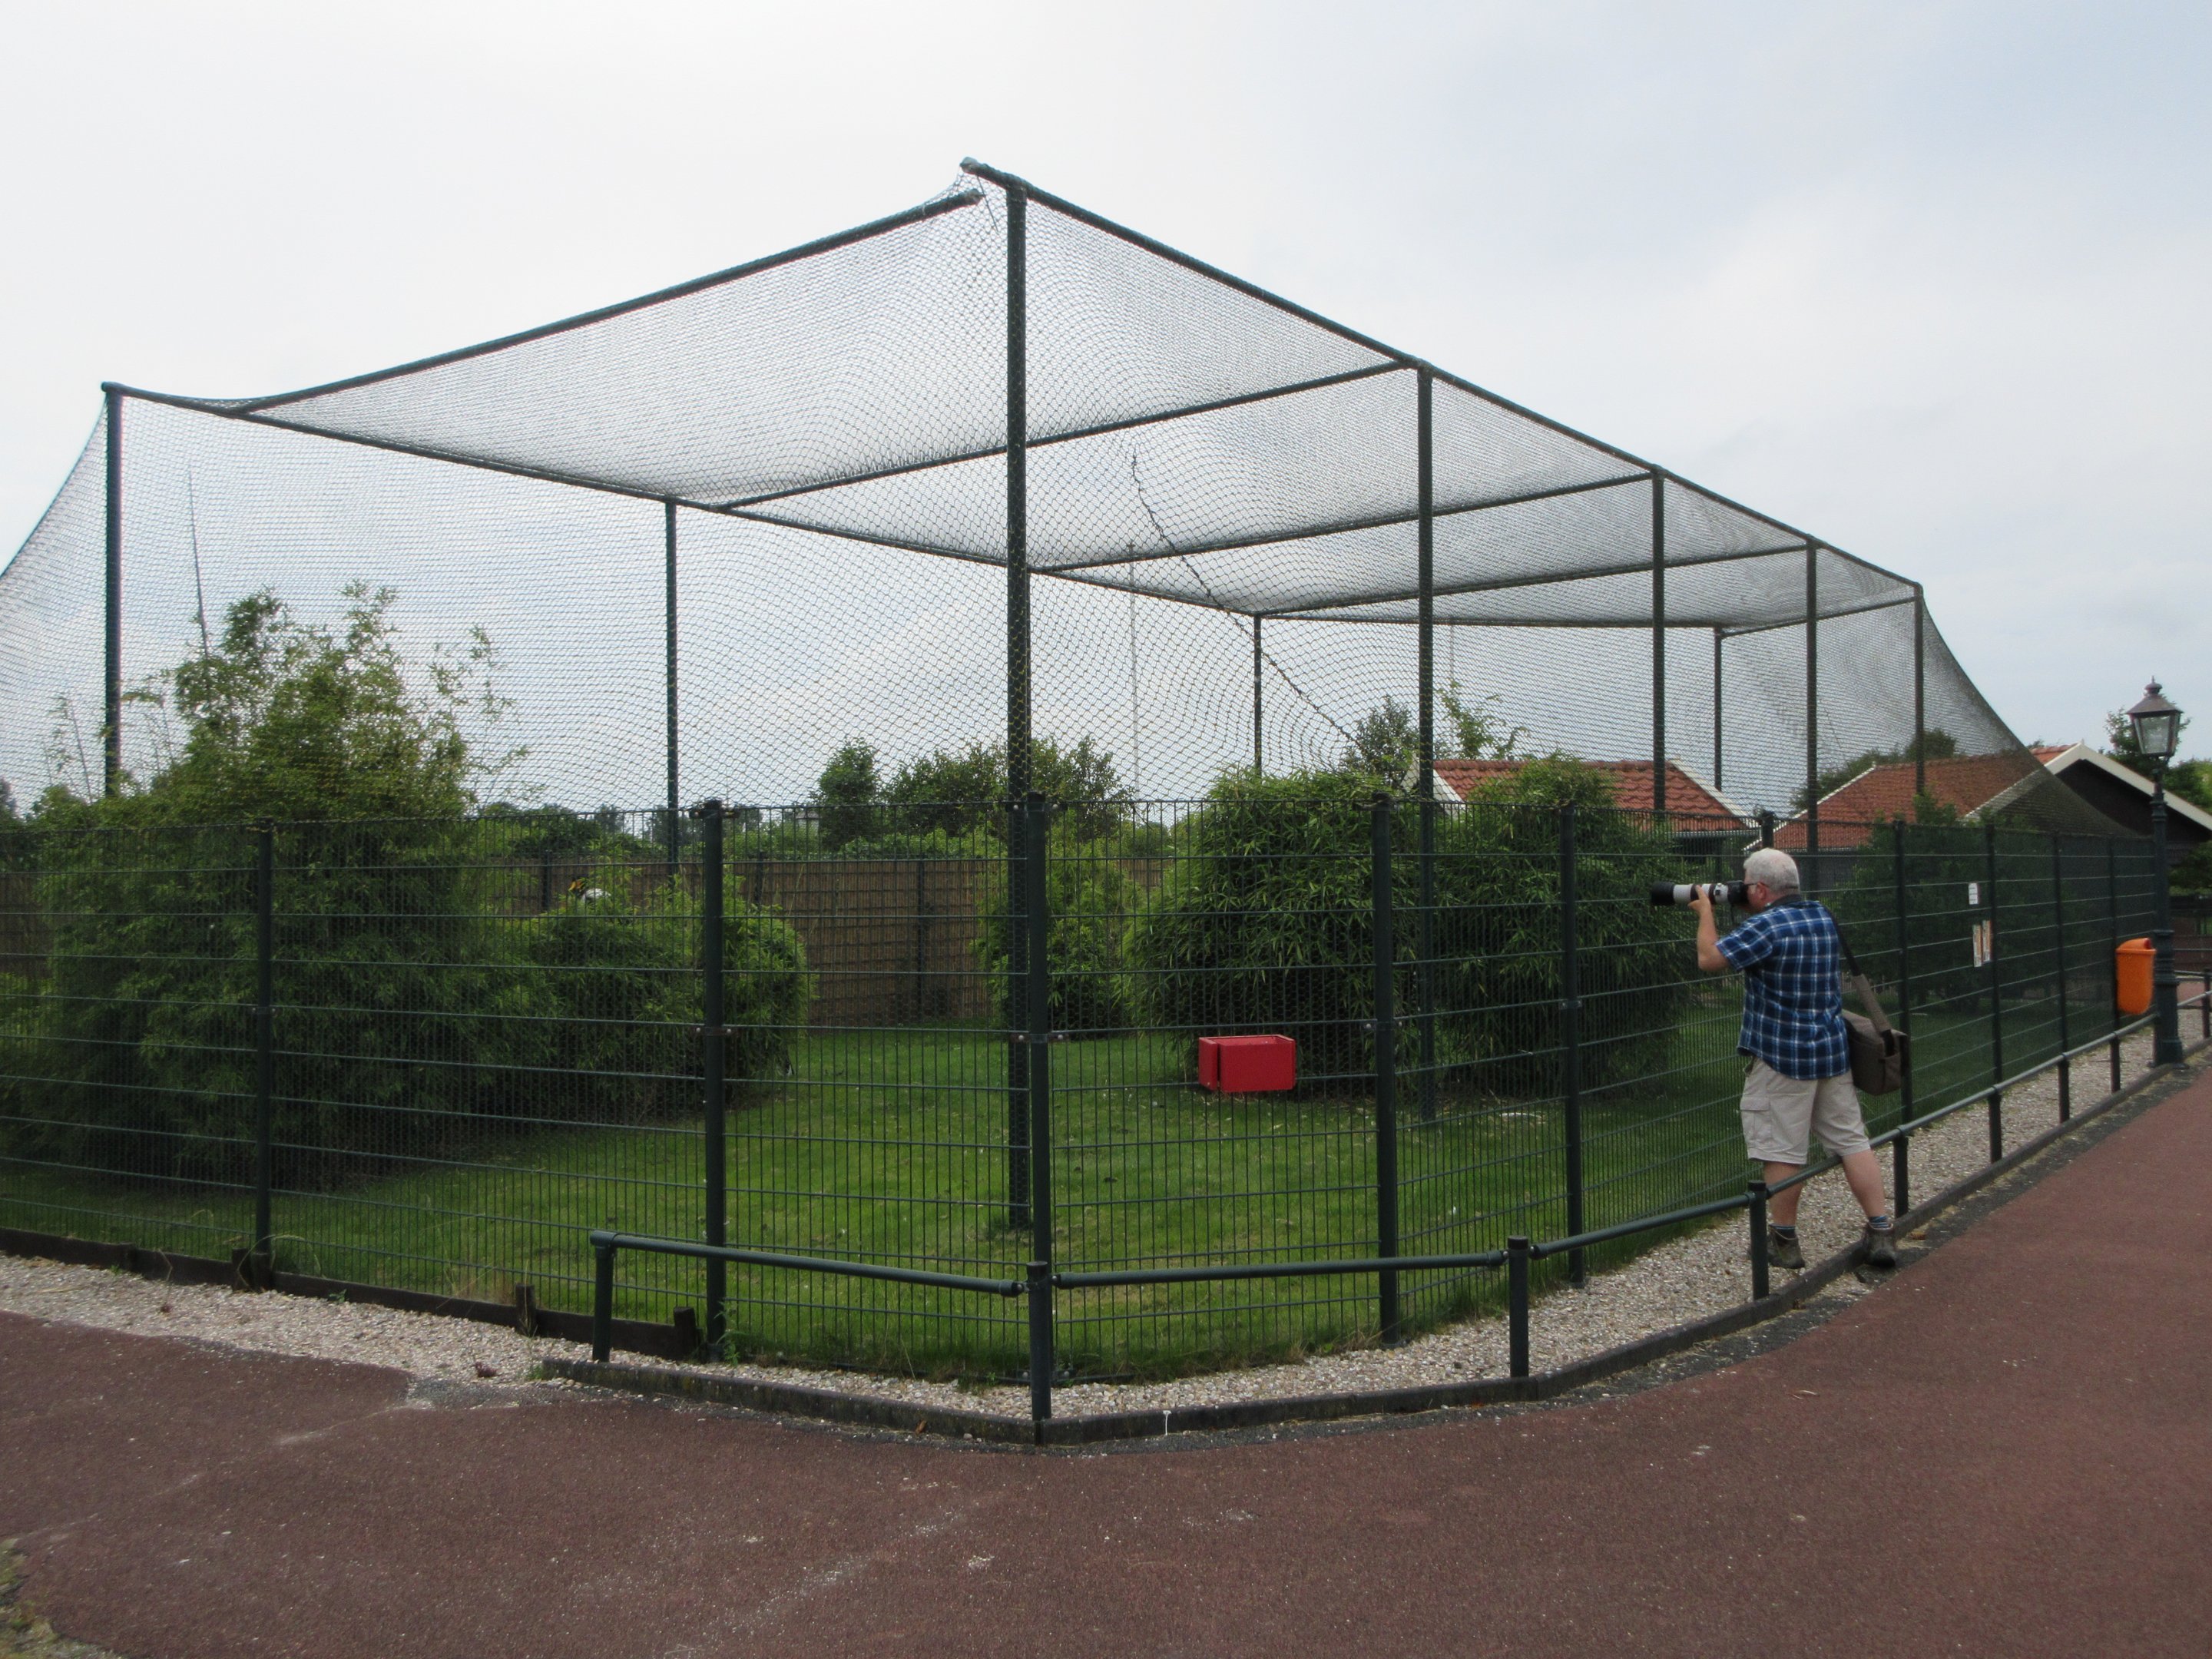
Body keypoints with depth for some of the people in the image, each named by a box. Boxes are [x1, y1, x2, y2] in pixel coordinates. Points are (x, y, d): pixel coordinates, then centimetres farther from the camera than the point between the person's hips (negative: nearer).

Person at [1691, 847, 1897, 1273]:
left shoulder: (1765, 926, -17)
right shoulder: (1824, 917, 9)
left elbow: (1710, 959, -15)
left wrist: (1705, 910, -1)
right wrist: (1747, 912, 16)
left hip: (1782, 1056, -8)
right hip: (1833, 1050, 8)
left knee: (1782, 1150, 2)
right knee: (1852, 1140, 11)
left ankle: (1783, 1241, 10)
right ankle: (1881, 1231, 10)